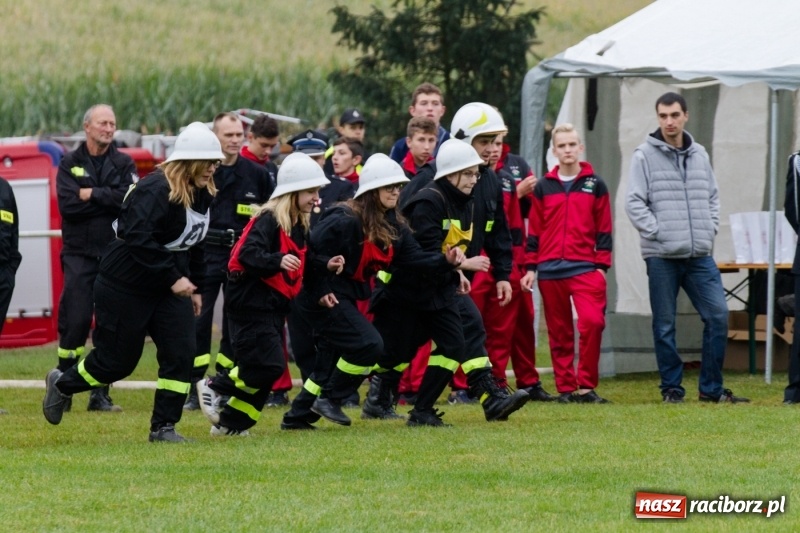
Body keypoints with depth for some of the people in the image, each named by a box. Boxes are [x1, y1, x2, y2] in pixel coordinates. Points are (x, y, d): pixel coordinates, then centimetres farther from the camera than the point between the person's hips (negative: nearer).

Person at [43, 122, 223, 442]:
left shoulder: (202, 194, 4)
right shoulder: (155, 190, -24)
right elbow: (138, 239, -32)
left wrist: (195, 287, 15)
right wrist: (173, 278, -31)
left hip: (169, 288, 8)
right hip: (125, 287, -8)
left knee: (181, 353, -6)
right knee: (117, 360, 2)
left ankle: (164, 427, 3)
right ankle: (62, 384, 30)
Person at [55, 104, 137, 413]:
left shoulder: (123, 164, 8)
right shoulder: (70, 164, 6)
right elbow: (67, 204, -10)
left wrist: (92, 194, -9)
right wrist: (108, 199, -9)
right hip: (79, 254, -1)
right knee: (75, 321, -8)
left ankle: (100, 394, 6)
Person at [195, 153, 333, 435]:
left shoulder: (299, 226, 13)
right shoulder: (268, 220, -16)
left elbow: (299, 266, 22)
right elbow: (247, 255, -30)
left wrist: (325, 266, 9)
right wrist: (278, 261, -44)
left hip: (274, 305, 10)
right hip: (251, 303, -10)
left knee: (265, 371, 8)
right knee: (269, 365, -16)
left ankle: (230, 423, 16)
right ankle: (213, 387, 2)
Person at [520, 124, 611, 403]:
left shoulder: (595, 185, 7)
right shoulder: (543, 187, 10)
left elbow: (603, 230, 7)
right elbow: (534, 231, 11)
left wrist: (602, 266, 0)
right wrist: (530, 268, 5)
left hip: (585, 268, -2)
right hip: (550, 271, 2)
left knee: (592, 321, -19)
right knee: (559, 332, 4)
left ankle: (585, 386, -11)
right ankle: (565, 387, 11)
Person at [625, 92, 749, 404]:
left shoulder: (699, 155, 11)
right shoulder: (645, 156, -3)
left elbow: (712, 197, 20)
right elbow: (634, 203, -7)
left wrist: (709, 229, 6)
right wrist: (658, 232, -13)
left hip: (700, 255, 4)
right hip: (661, 256, -4)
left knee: (718, 315, -2)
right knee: (664, 325, 2)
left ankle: (711, 387, 6)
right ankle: (671, 388, 11)